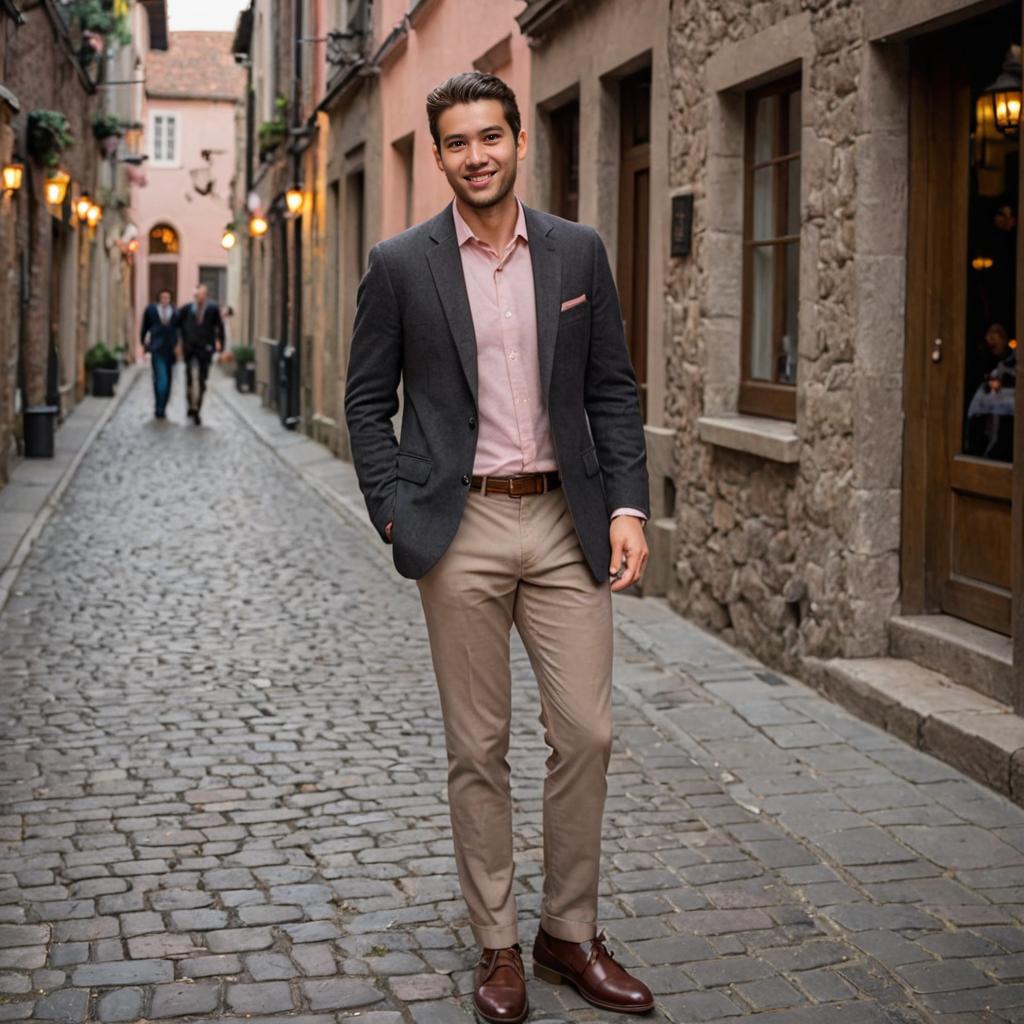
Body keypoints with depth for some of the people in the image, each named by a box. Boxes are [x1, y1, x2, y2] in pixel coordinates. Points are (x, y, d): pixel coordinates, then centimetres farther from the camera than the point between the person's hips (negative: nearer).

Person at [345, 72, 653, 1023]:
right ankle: (496, 946, 19)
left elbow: (613, 390, 8)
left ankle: (571, 932, 21)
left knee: (586, 734, 3)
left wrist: (627, 503, -1)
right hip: (462, 531, -2)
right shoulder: (400, 265, 1)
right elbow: (367, 401, 5)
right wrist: (396, 512, -5)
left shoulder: (578, 251, 6)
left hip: (565, 525, 2)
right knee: (478, 748, 6)